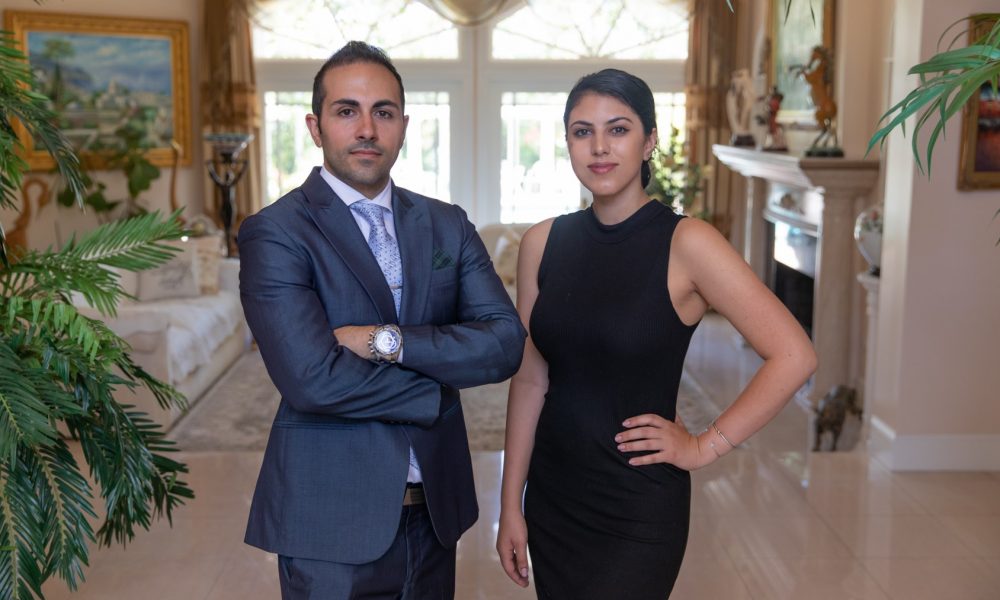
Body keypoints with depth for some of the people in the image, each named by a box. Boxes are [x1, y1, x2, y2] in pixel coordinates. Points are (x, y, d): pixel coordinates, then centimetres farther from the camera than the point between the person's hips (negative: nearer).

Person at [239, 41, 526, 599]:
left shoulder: (448, 225, 5)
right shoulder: (275, 233, -11)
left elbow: (505, 343, -6)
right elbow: (312, 379, -22)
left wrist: (388, 341, -19)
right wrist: (439, 389, -11)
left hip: (436, 508, 5)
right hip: (333, 519, -4)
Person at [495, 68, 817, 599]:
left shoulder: (685, 243, -13)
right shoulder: (542, 243, 0)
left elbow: (794, 356, -14)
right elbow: (530, 379, 4)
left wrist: (705, 446, -10)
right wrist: (511, 504, 4)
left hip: (639, 511, -4)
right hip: (552, 497, 4)